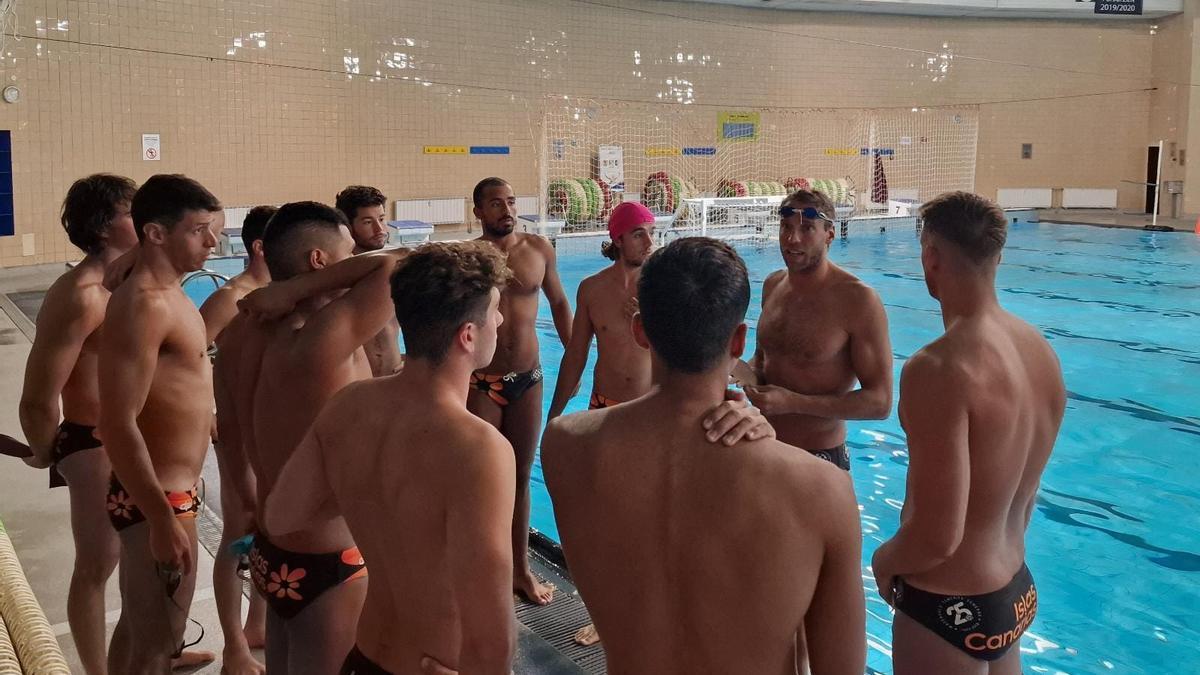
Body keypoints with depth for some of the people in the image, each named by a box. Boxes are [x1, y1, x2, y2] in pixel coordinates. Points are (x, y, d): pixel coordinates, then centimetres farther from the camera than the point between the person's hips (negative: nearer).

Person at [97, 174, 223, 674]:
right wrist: (164, 519, -25)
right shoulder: (144, 305, -22)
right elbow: (118, 425, -26)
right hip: (158, 500, -10)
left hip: (165, 492, 10)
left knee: (137, 631, 22)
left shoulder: (166, 293, 9)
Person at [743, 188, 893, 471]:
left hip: (821, 458, -6)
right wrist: (751, 372, -7)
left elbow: (879, 402, -19)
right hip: (764, 447, 6)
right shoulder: (772, 285, 1)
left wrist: (792, 402, -27)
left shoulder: (857, 300, -19)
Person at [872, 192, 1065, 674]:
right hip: (1017, 592, 8)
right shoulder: (1041, 350, -2)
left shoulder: (938, 369, -28)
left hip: (950, 608, -8)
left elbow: (938, 538, -28)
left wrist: (884, 561, -8)